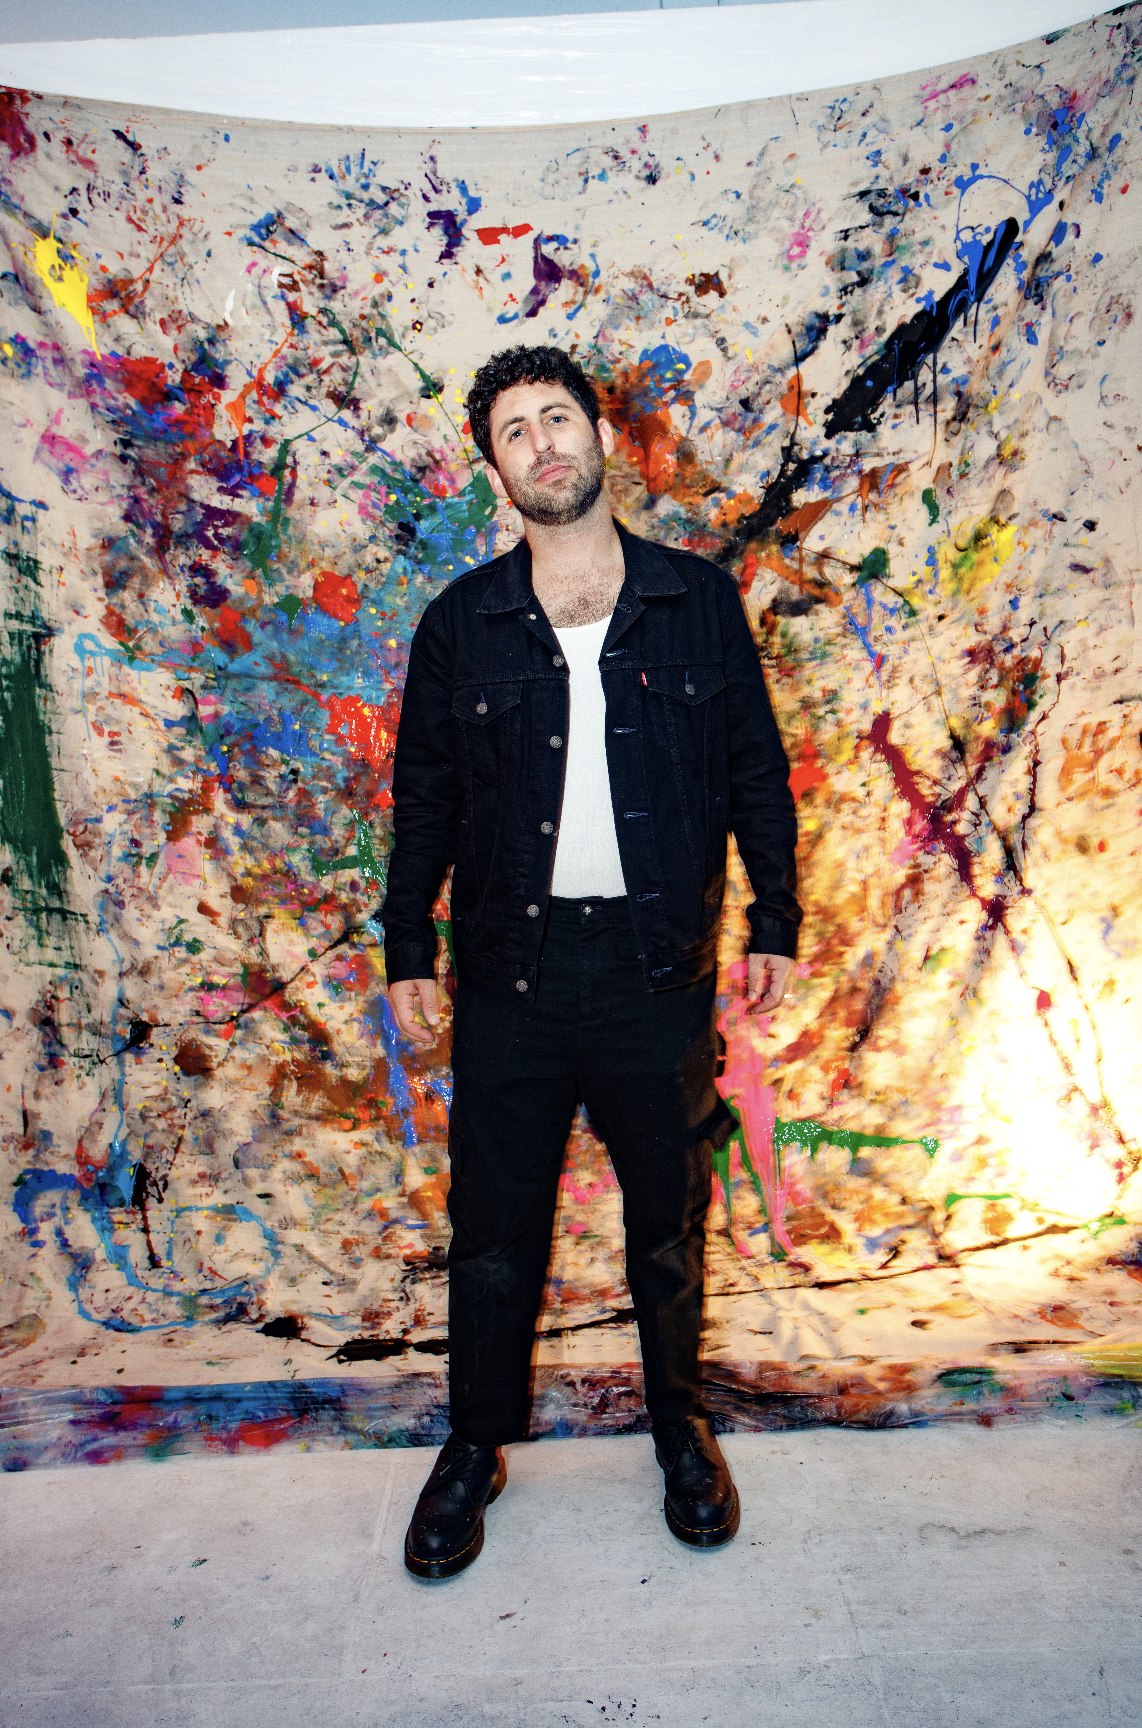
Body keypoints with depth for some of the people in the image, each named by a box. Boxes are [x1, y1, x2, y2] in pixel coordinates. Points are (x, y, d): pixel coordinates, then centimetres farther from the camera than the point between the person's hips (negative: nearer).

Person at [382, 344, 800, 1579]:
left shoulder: (699, 600, 3)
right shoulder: (459, 624, 4)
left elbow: (756, 771, 7)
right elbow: (423, 797, 8)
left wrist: (775, 925, 5)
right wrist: (408, 951, 6)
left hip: (659, 965, 0)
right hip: (512, 967, 1)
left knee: (668, 1218, 15)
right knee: (493, 1225, 12)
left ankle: (679, 1425, 40)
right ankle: (475, 1447, 35)